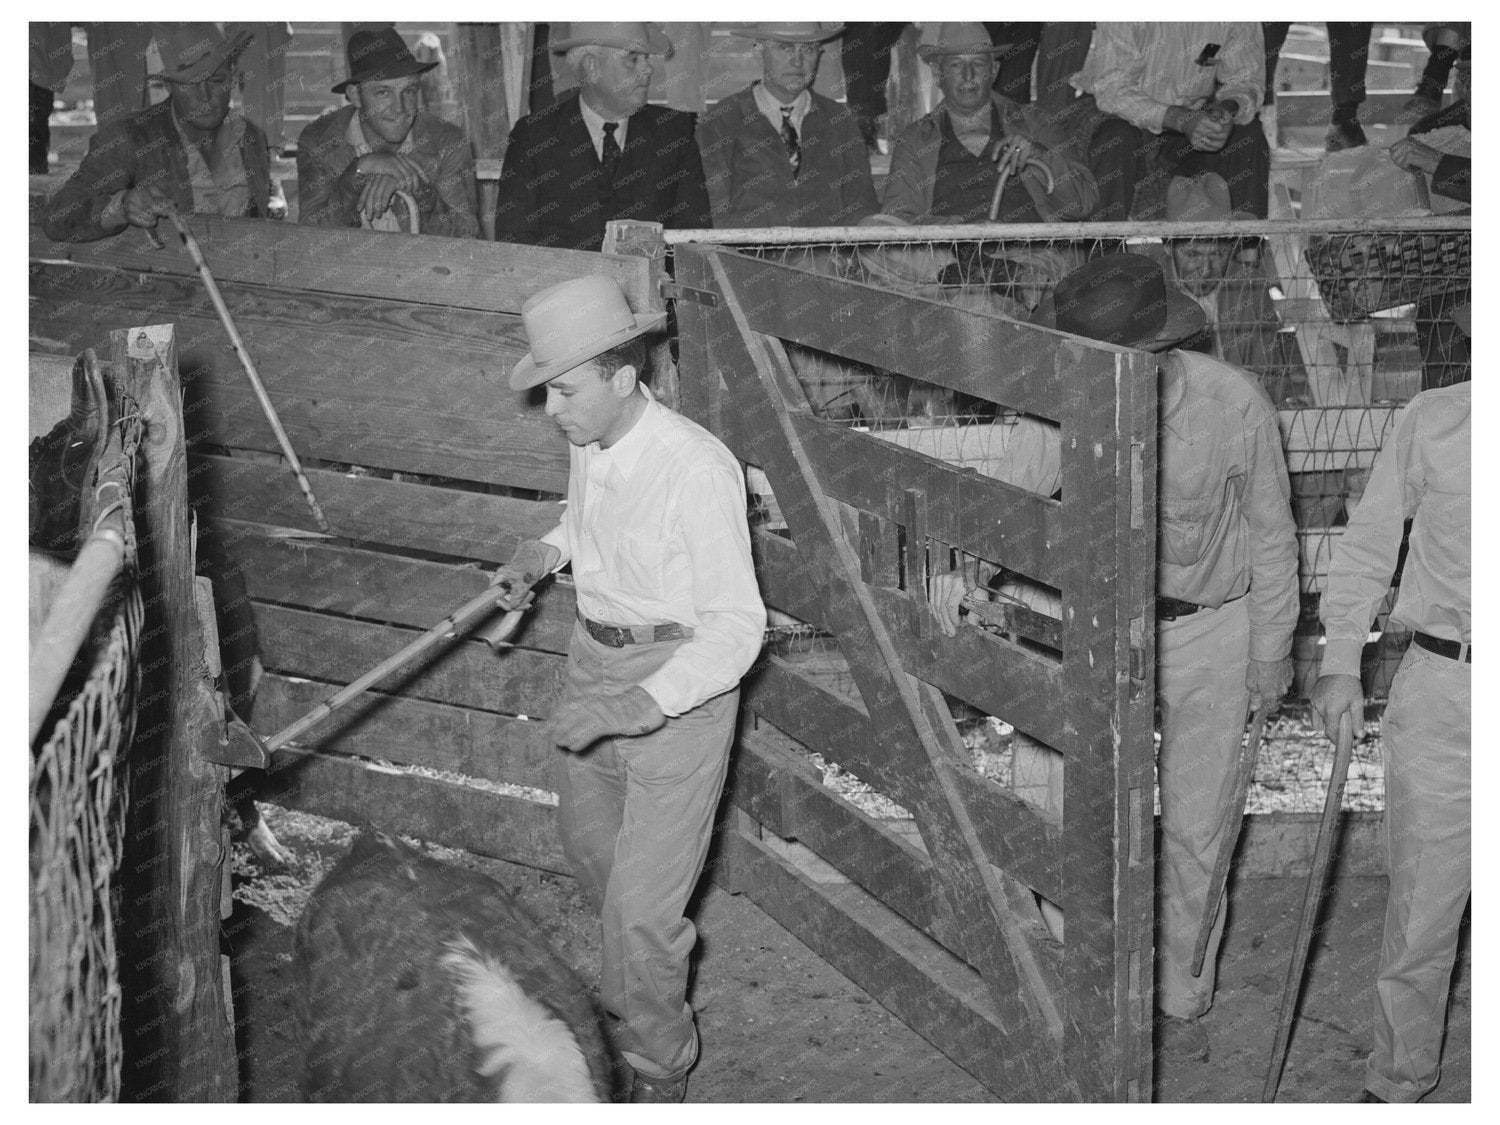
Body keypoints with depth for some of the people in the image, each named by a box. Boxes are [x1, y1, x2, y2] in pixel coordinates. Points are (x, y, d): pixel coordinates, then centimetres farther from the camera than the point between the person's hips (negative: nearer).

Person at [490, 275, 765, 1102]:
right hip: (596, 657, 8)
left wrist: (638, 705, -35)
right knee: (588, 841, 26)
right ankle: (633, 982, 54)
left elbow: (735, 626, -26)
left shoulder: (696, 469, -28)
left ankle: (660, 1070, 17)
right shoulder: (589, 440, -4)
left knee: (642, 902, -6)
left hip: (681, 682, -8)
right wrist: (544, 553, 2)